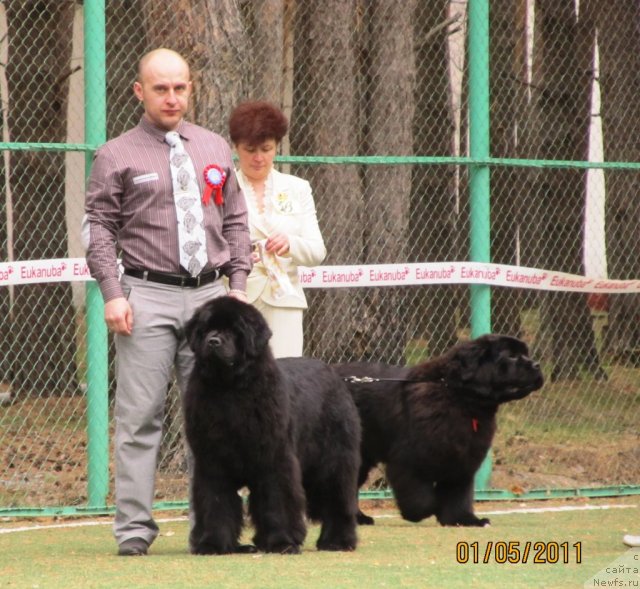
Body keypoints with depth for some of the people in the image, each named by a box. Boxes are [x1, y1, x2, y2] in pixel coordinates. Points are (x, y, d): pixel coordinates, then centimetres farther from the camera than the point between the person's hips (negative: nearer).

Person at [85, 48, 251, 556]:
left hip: (209, 295, 4)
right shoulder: (117, 157, 3)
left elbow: (235, 223, 17)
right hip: (148, 295, -4)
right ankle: (134, 528, -4)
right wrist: (113, 294, -11)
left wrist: (238, 284, 7)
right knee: (140, 417, -5)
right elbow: (100, 229, 0)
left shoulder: (216, 150, 15)